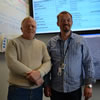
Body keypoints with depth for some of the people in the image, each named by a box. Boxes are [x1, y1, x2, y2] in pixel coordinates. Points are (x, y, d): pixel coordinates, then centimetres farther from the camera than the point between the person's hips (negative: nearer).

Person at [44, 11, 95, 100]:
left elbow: (88, 63, -1)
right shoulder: (51, 42, 1)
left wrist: (89, 85, -6)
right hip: (55, 89, 1)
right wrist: (46, 85, 1)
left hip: (75, 89, 0)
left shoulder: (81, 41, -2)